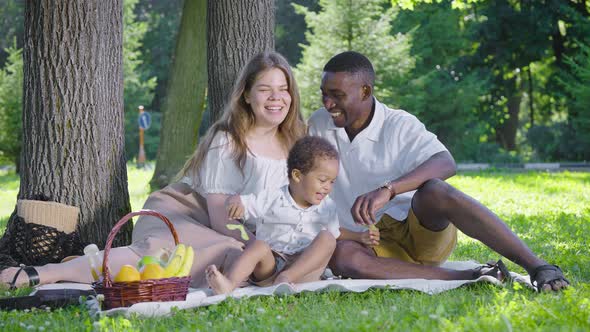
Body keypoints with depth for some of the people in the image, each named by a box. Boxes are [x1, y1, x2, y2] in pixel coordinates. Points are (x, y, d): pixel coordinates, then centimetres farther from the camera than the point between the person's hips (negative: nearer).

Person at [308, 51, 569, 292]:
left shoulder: (400, 125, -8)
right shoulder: (318, 126, 5)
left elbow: (446, 164, -28)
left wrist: (387, 190, -43)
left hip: (422, 232, -3)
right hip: (374, 247, 3)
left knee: (433, 190, -36)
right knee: (339, 255, -34)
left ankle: (537, 266, -37)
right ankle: (467, 278, -32)